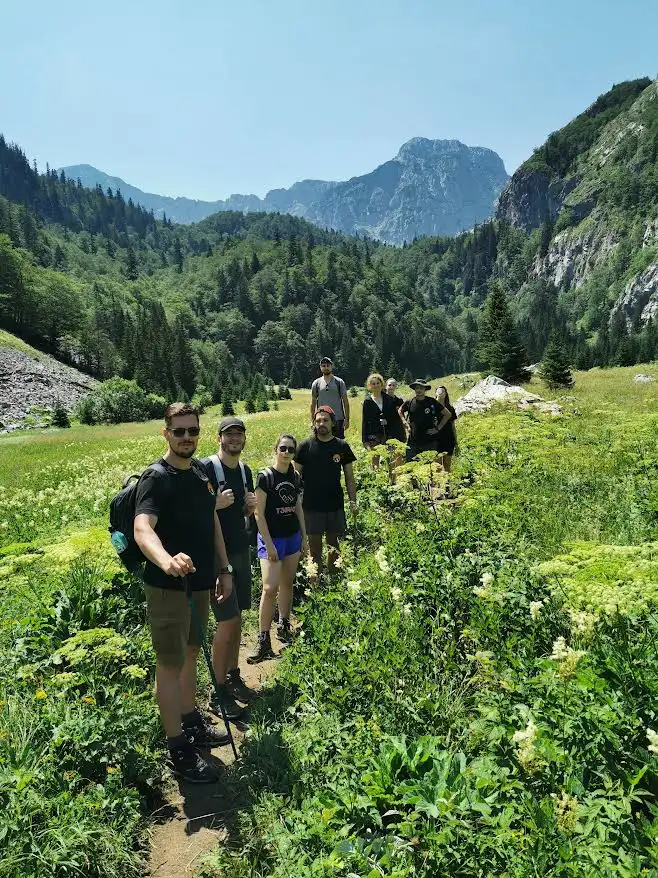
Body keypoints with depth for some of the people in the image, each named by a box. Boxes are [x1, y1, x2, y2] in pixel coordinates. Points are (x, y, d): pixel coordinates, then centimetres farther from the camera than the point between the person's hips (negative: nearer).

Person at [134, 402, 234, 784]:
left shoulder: (201, 472, 6)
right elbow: (142, 527, -33)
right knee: (171, 664, 4)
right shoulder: (156, 479, -17)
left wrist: (224, 569, 14)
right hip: (169, 585, -8)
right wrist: (166, 560, -53)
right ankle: (179, 749, 17)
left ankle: (193, 723, 38)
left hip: (201, 581, 8)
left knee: (191, 653, 21)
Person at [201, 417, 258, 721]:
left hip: (241, 551, 7)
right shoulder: (205, 468, -13)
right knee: (227, 622, -4)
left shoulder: (245, 470, 9)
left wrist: (251, 505, -1)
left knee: (237, 619, 14)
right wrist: (217, 504, -26)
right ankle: (219, 693, 9)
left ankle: (234, 677, 29)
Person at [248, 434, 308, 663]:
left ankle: (284, 627, 30)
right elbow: (259, 513, -12)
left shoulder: (296, 477, 6)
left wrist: (304, 537, 14)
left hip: (293, 537, 6)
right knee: (270, 588, -10)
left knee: (287, 583, 15)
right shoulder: (265, 476, -11)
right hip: (271, 538, -6)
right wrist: (269, 544, -15)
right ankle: (263, 642, -4)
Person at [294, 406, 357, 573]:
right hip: (311, 506, -2)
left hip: (335, 505, 2)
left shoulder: (342, 447, 1)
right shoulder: (305, 446, -4)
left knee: (334, 546, 13)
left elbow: (349, 477, 7)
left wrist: (353, 501, 2)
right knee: (314, 547, 5)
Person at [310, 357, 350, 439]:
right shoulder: (316, 383, 6)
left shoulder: (339, 382, 3)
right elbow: (313, 403, 10)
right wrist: (312, 420, 4)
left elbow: (345, 402, 3)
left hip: (338, 419, -1)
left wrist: (347, 419, -3)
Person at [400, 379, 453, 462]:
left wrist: (438, 428, 0)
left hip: (429, 442, -2)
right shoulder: (410, 402, 3)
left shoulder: (432, 402, -3)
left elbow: (447, 414, 4)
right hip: (413, 441, 2)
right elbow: (400, 411, 23)